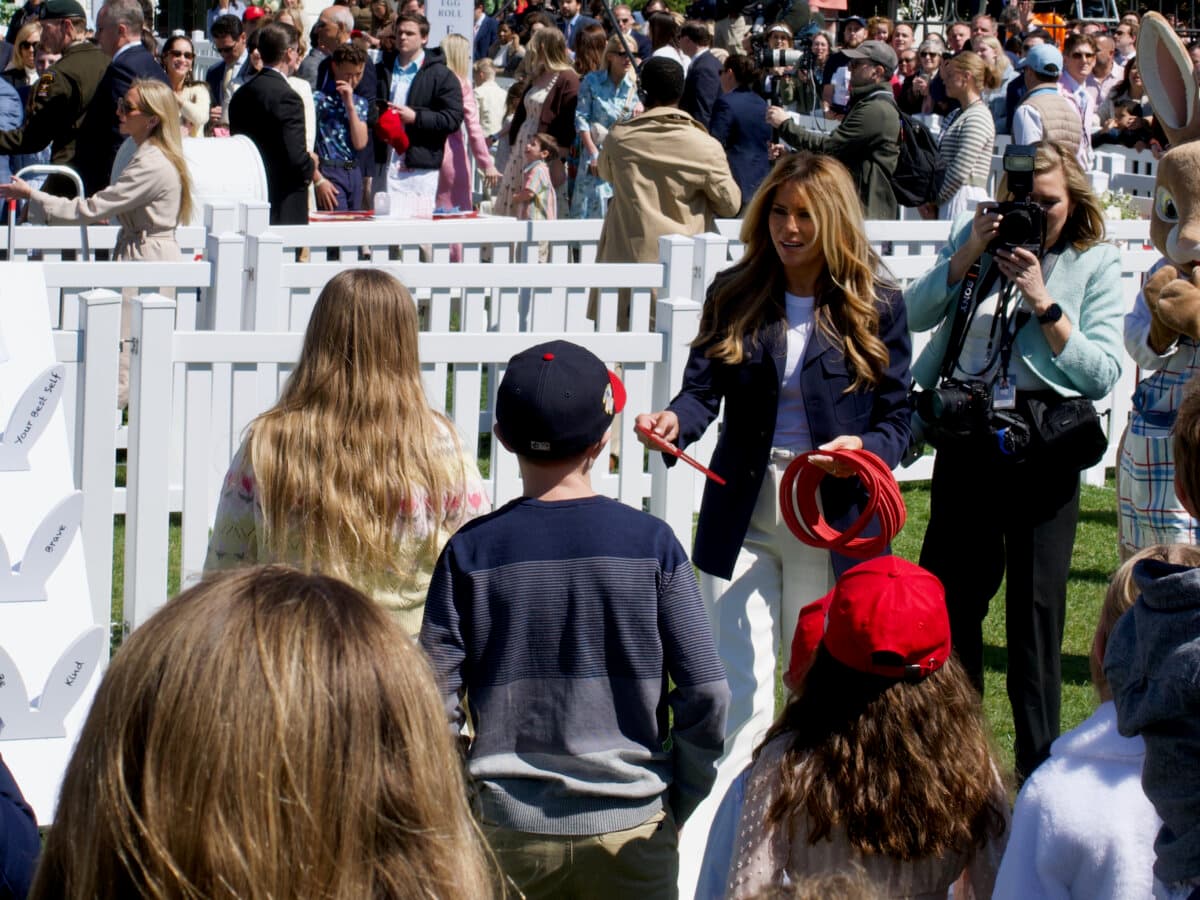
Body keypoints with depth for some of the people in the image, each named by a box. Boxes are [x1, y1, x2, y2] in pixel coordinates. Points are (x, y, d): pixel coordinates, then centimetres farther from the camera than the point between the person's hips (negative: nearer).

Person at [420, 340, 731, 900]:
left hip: (510, 834, 1)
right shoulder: (651, 543, -6)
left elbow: (438, 705, -6)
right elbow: (706, 695, -6)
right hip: (631, 832, -1)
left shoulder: (471, 552, -6)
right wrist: (679, 805, 7)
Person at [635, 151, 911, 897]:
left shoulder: (877, 307, -1)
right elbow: (705, 387, -4)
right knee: (742, 693, -4)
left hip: (831, 517, 0)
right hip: (742, 513, 0)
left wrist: (867, 448, -19)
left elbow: (898, 414, 2)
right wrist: (676, 421, -25)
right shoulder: (735, 297, 3)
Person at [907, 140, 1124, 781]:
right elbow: (916, 314, -2)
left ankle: (1039, 768, 10)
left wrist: (1043, 302, -17)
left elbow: (1103, 374, -10)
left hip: (1042, 447, -4)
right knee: (950, 593, 12)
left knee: (1036, 606, 1)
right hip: (966, 439, 4)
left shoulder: (1094, 262, -2)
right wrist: (966, 256, -12)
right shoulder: (974, 238, 7)